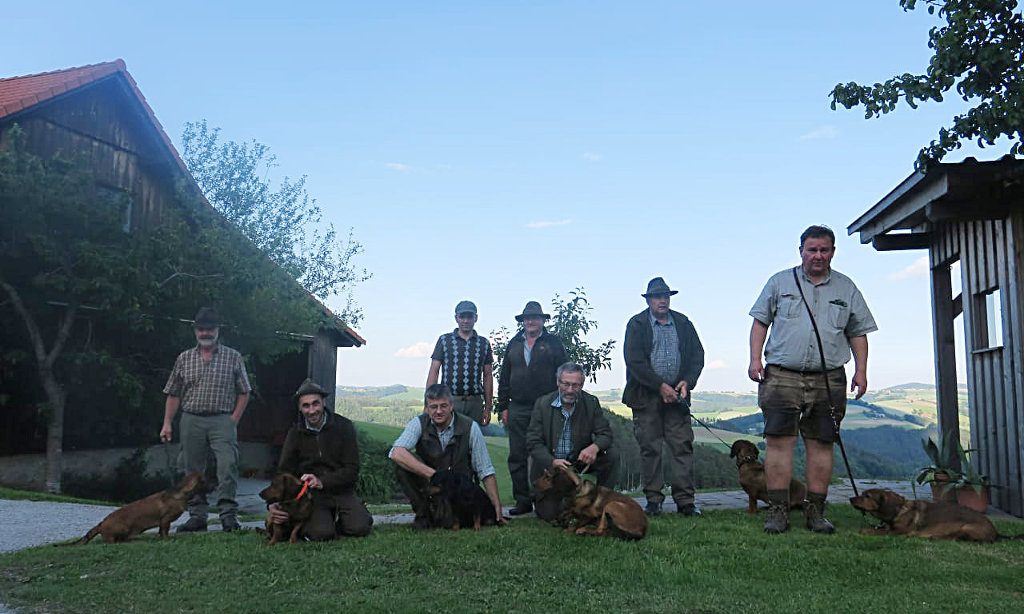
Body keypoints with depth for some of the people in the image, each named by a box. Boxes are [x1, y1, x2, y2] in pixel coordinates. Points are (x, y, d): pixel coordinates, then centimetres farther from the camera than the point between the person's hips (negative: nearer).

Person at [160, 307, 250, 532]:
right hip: (191, 421, 3)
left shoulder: (233, 357, 6)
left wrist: (234, 420, -4)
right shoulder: (184, 358, 12)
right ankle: (197, 515, 16)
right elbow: (173, 394, 12)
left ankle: (228, 514, -11)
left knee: (228, 465, -15)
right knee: (193, 471, 6)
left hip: (222, 420, -2)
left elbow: (243, 392, 6)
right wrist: (167, 423, 3)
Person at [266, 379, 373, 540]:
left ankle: (337, 521, 11)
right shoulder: (295, 433, 2)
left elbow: (352, 470, -8)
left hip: (341, 490, 0)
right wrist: (273, 504, -21)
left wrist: (322, 481, -23)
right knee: (321, 533, -27)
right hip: (312, 493, 0)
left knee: (360, 528, -23)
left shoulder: (343, 426, -3)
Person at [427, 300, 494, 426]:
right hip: (449, 401, -2)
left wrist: (488, 407, 8)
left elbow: (487, 376, 13)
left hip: (475, 402, 2)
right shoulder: (444, 340, 6)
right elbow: (434, 371, 3)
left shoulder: (484, 343, 11)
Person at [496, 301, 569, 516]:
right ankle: (522, 501, 10)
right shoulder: (513, 344, 15)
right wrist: (503, 407, 9)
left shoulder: (553, 343, 6)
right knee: (517, 457, 3)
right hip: (518, 410, 3)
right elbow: (504, 378, 15)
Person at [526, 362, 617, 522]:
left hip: (579, 460, 2)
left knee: (611, 458, -21)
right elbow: (533, 442, -11)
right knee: (549, 514, -13)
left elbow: (605, 434, -6)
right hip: (548, 465, -2)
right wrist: (553, 462, -29)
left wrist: (594, 447, -31)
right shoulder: (542, 404, -9)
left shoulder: (591, 403, -4)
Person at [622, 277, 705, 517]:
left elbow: (697, 356, 11)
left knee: (683, 446, -2)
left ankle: (685, 501, 3)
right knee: (649, 449, 1)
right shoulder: (636, 324, 1)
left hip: (676, 394, 3)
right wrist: (660, 386, -13)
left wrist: (687, 381, -6)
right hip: (646, 396, -2)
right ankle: (653, 500, 9)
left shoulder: (683, 323, 13)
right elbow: (634, 361, -8)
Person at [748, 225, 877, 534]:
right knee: (779, 441, -6)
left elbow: (858, 333, 15)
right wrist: (755, 359, -2)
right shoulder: (780, 282, 10)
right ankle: (777, 509, -1)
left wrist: (861, 371, 5)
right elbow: (760, 322, 9)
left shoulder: (846, 289, 14)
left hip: (828, 380, 2)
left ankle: (815, 511, 11)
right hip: (782, 376, -1)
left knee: (821, 444, 3)